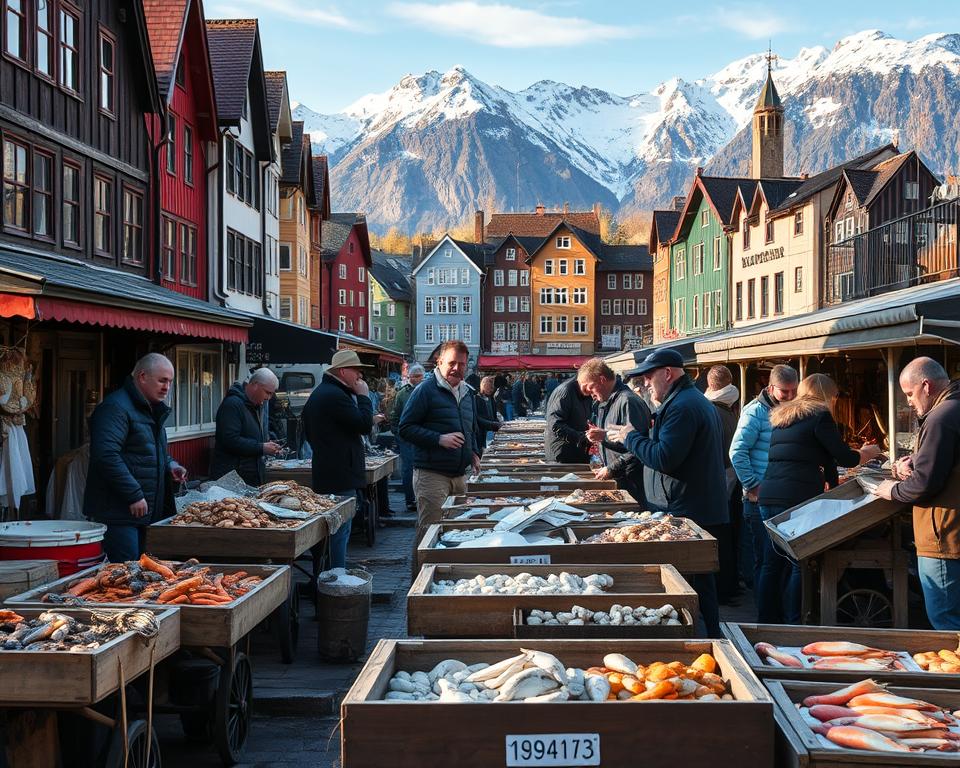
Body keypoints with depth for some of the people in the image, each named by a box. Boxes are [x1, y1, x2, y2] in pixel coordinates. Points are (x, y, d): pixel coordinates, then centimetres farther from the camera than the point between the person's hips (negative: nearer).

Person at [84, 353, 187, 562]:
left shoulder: (152, 409, 19)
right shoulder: (116, 407, -14)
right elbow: (106, 456, -24)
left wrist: (170, 466, 11)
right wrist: (134, 495, -23)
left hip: (149, 512, 10)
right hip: (118, 513, -10)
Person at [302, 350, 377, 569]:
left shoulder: (319, 393, 18)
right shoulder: (335, 395, -16)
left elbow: (308, 434, 26)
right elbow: (365, 425, -19)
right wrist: (363, 396, -7)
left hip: (326, 474, 11)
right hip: (341, 477, -11)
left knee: (336, 532, 16)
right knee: (340, 532, -7)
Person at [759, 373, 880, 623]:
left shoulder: (781, 417, 22)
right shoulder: (819, 416, -1)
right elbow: (845, 458, 0)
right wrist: (869, 452, 21)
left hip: (768, 497, 7)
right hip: (797, 498, -7)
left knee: (772, 564, 11)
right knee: (799, 565, -2)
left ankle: (766, 622, 15)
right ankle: (792, 626, -1)